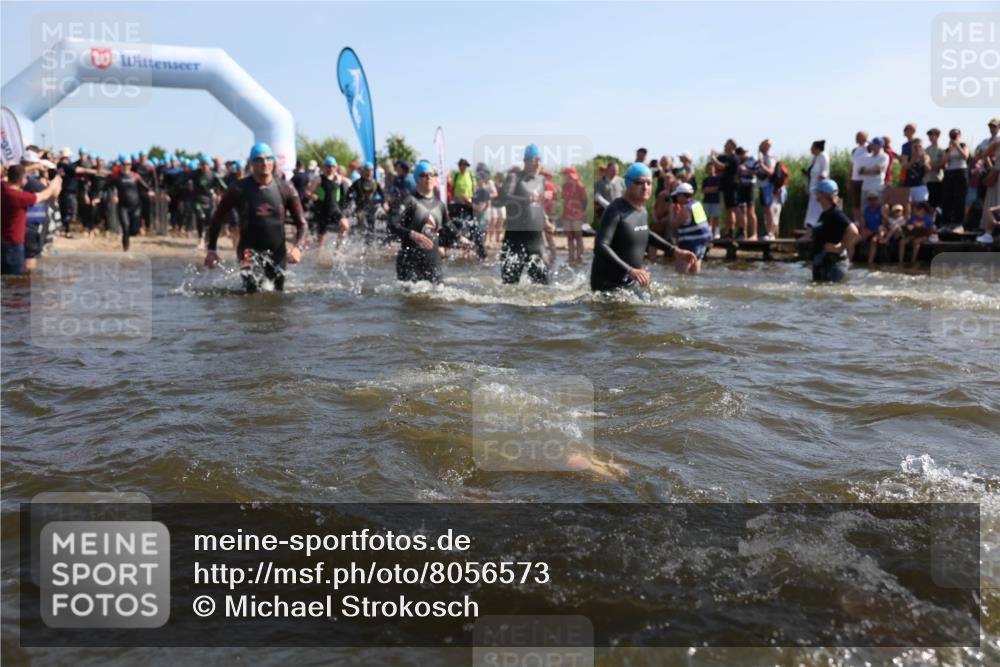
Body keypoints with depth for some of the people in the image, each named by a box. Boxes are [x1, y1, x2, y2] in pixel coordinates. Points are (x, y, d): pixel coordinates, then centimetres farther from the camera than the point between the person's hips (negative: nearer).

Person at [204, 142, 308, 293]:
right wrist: (211, 249, -2)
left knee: (279, 291, 10)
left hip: (277, 250, 2)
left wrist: (298, 247, -17)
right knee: (253, 289, -20)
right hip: (250, 249, -2)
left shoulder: (286, 190, -3)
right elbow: (218, 219, 2)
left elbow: (301, 223, 0)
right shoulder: (239, 189, -6)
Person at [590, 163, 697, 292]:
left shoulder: (642, 210, 6)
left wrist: (675, 251, 21)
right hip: (608, 285, -8)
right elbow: (600, 247, -31)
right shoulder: (615, 212, -19)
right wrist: (630, 271, -40)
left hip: (632, 284, 8)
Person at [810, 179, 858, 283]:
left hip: (832, 264, -10)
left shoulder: (835, 214, -16)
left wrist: (840, 248, -19)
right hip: (821, 263, 10)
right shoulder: (825, 214, 13)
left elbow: (853, 231, -27)